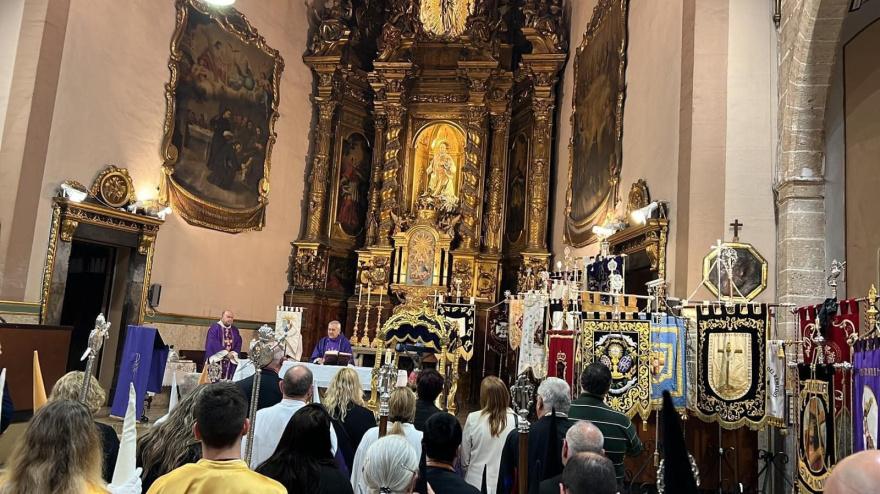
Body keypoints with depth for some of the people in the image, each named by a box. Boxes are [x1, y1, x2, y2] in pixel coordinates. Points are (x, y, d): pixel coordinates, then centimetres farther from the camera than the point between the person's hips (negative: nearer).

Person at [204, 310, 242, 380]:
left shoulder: (235, 330, 15)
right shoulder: (214, 327, -3)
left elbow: (239, 343, 8)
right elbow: (213, 343, -14)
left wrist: (234, 353, -11)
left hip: (230, 360, 5)